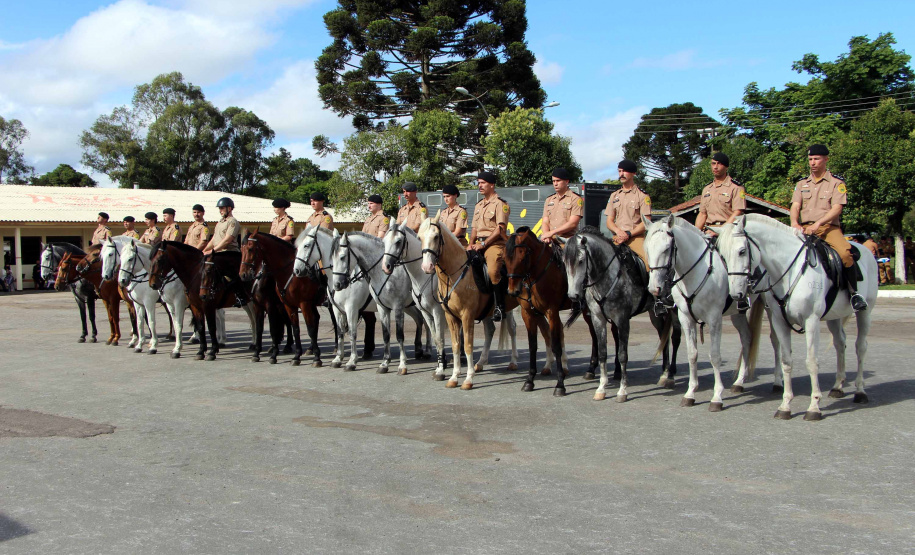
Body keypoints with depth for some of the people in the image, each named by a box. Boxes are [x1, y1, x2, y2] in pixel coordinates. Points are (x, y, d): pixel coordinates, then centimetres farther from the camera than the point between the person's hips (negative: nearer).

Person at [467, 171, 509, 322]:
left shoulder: (500, 204, -4)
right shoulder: (479, 205, 21)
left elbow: (500, 229, -12)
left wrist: (483, 244, -16)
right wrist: (471, 244, 5)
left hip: (495, 243, -8)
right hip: (479, 243, 8)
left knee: (493, 271, -28)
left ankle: (500, 306, -19)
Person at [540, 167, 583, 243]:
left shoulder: (576, 199, 2)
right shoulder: (549, 200, 20)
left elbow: (573, 223, -8)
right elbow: (545, 222, 14)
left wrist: (551, 233, -14)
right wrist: (546, 235, -9)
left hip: (568, 240, -5)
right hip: (551, 241, 5)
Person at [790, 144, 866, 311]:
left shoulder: (837, 182, 6)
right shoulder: (802, 184, 18)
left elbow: (837, 208, -6)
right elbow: (795, 206, 5)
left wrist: (818, 224, -22)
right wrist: (794, 223, -17)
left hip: (829, 227, -3)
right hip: (805, 228, 3)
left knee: (845, 252, -30)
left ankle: (854, 292, -15)